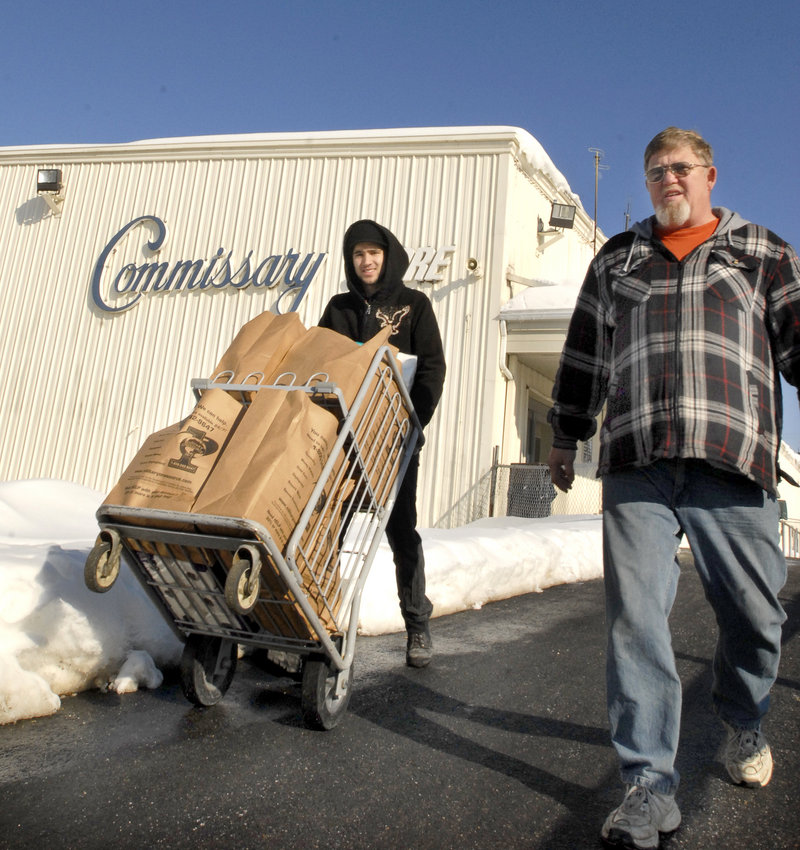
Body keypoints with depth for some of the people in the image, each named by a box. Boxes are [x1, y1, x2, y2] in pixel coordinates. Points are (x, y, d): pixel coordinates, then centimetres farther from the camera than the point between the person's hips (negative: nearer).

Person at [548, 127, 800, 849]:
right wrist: (566, 436, 22)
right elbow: (584, 352, 22)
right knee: (635, 616, -7)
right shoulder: (616, 260, 21)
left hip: (733, 463, 0)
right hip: (636, 464, 1)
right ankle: (651, 786, 2)